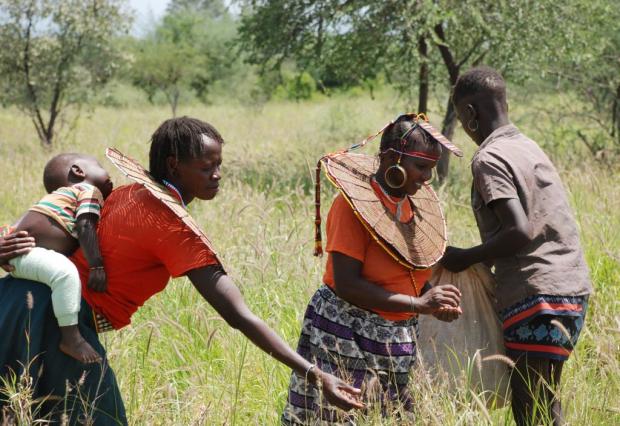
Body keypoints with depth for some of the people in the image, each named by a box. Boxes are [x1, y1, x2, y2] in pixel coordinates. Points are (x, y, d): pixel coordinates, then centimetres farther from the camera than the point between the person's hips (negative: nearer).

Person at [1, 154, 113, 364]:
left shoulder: (69, 194, 26)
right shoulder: (90, 191, -2)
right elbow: (85, 227, -16)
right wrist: (96, 265, -23)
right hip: (23, 252, -11)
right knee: (65, 273, -33)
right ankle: (70, 337, -34)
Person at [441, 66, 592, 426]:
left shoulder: (489, 159, -10)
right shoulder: (528, 146, 18)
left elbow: (520, 232, -20)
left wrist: (466, 258, -7)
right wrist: (484, 259, 20)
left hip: (538, 299, -9)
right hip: (573, 289, 9)